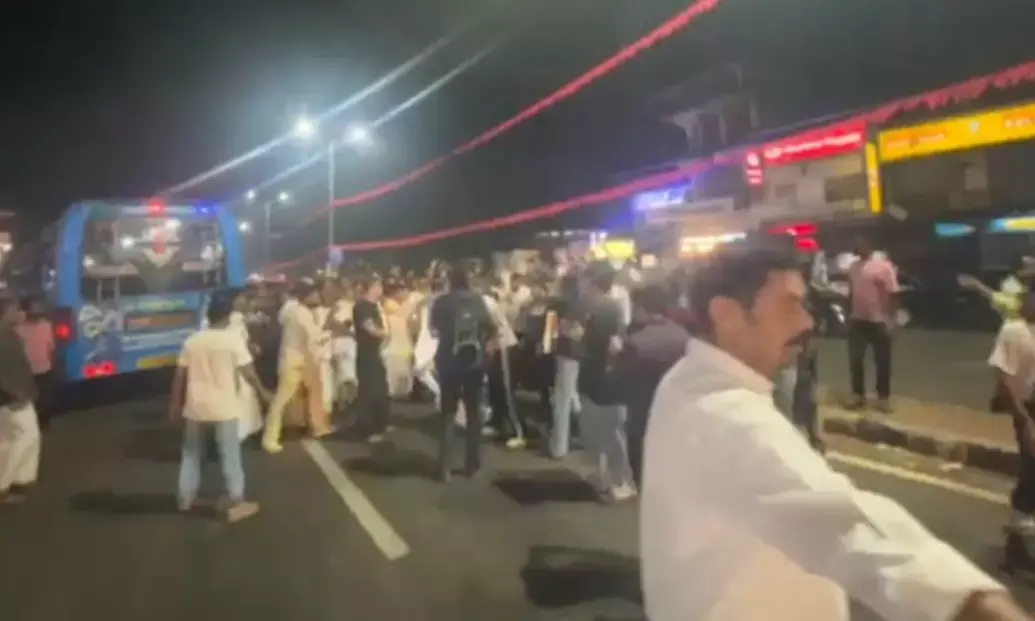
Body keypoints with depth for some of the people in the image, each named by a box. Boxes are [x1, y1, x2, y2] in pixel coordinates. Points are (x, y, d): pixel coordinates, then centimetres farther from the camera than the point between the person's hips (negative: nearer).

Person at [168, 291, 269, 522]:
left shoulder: (192, 341, 0)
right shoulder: (233, 339, -11)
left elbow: (180, 375, 2)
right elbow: (248, 373, -11)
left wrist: (175, 403, 12)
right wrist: (263, 392, 4)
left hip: (196, 406, 4)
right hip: (224, 407, -3)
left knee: (191, 452, 20)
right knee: (230, 455, 5)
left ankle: (186, 497, 30)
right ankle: (237, 503, 10)